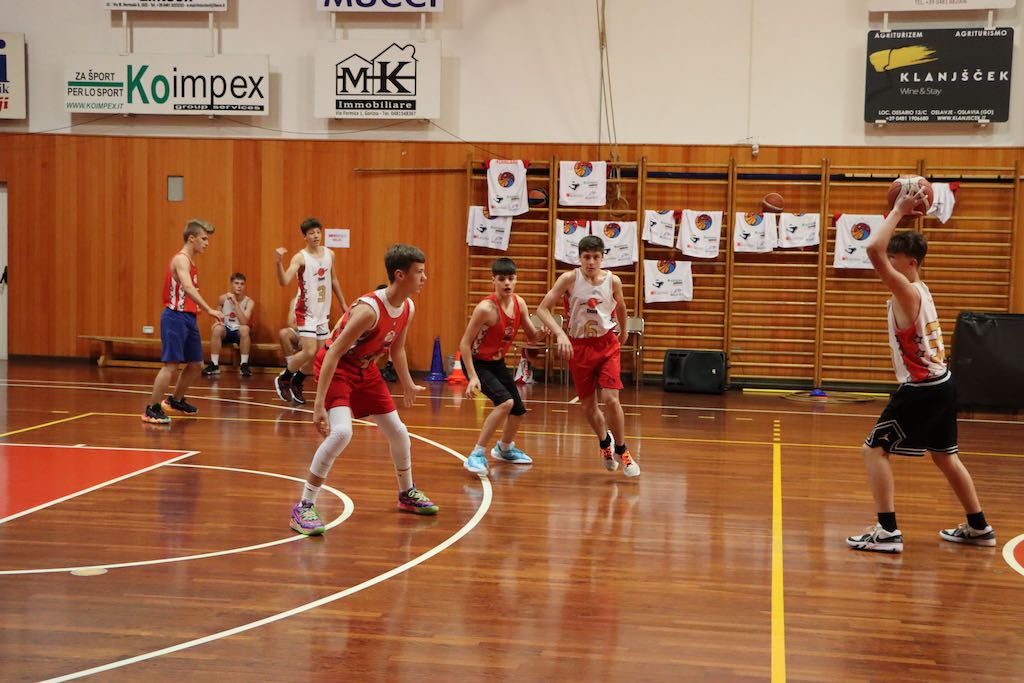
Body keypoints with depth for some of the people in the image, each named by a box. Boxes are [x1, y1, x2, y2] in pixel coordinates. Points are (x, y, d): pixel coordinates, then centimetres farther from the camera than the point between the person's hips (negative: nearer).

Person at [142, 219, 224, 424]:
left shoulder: (190, 261, 17)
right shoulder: (181, 259, -14)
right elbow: (188, 287, -30)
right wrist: (209, 309, -38)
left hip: (188, 318, 10)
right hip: (176, 317, -10)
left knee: (196, 363, 16)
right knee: (170, 365, -11)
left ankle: (175, 401, 33)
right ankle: (151, 409, -5)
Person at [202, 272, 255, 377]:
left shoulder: (249, 302, -12)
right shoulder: (223, 298, -3)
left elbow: (244, 322, -27)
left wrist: (235, 302, -32)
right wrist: (217, 321, -11)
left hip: (240, 333, -2)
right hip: (226, 331, 2)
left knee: (244, 328, -36)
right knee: (217, 328, -31)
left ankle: (244, 365, -27)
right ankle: (214, 365, -23)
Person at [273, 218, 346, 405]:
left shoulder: (329, 254, 5)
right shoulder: (300, 258, -14)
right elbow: (284, 282, -25)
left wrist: (343, 304, 21)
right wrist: (279, 262, -41)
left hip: (323, 312, 6)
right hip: (306, 312, -6)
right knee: (309, 352, -15)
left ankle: (296, 383, 28)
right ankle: (283, 379, 8)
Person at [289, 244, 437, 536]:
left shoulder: (408, 308, -6)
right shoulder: (369, 309, -31)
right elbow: (333, 353, -31)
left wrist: (407, 385, 23)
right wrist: (319, 404, -34)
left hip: (365, 369, 8)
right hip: (336, 368, -8)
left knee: (398, 432, 13)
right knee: (341, 432, -27)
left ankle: (407, 493, 38)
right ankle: (304, 507, -16)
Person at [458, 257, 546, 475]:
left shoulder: (519, 303, -7)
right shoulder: (486, 308, -27)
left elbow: (532, 336, 4)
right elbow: (464, 343, -24)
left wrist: (542, 332, -19)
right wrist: (472, 377, -29)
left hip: (497, 362, 8)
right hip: (477, 362, -7)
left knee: (518, 411, 16)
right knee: (505, 402, -28)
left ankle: (504, 449, 46)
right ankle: (477, 455, -19)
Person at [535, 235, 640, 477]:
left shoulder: (613, 281, -7)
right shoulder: (569, 279, -12)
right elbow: (542, 308, -13)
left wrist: (623, 332, 28)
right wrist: (560, 334, -26)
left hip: (607, 344, 0)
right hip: (579, 345, 0)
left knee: (610, 398, -15)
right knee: (588, 404, 9)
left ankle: (621, 450, 5)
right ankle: (605, 441, 38)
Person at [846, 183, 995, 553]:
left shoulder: (906, 291, -17)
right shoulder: (919, 288, 9)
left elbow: (874, 250, -31)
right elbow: (883, 252, 24)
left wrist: (898, 211, -21)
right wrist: (902, 212, 14)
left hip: (922, 389, -10)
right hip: (941, 384, 10)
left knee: (874, 449, -5)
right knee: (945, 456, 22)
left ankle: (887, 531, -9)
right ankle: (978, 527, 31)